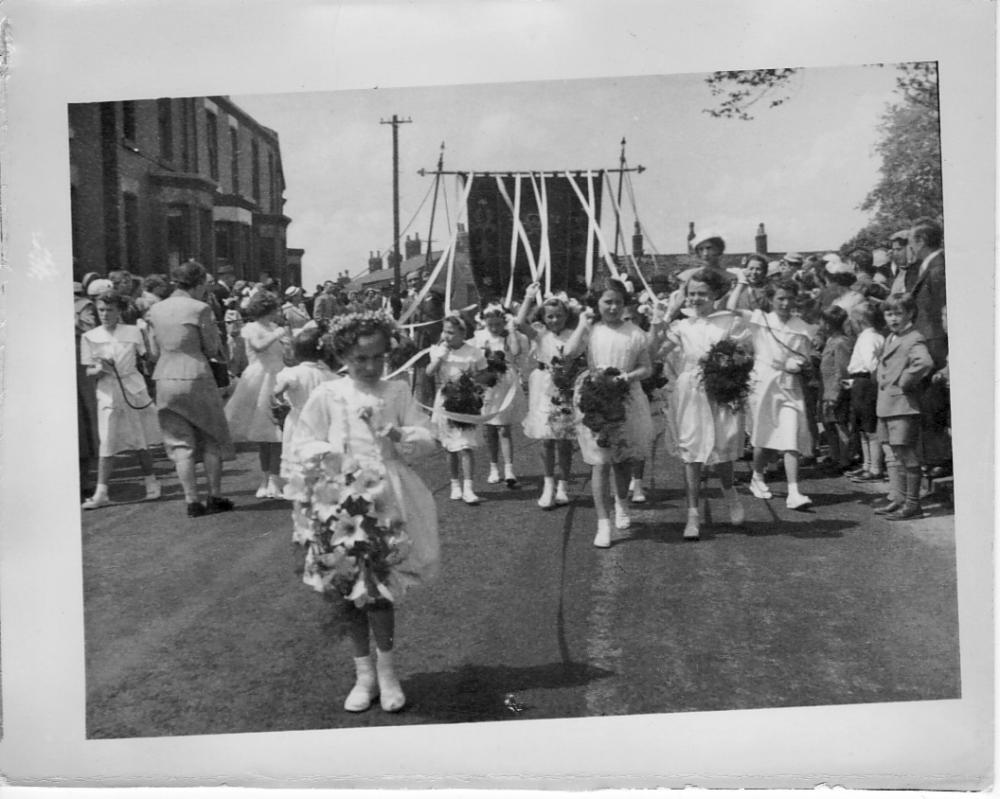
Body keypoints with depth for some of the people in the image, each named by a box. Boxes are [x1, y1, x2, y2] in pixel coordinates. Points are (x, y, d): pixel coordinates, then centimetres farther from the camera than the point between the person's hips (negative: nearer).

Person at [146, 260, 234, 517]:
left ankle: (192, 501, 6)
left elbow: (155, 352, 10)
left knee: (180, 443, 9)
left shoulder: (155, 311, 6)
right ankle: (215, 497, 14)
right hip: (196, 377, -4)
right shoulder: (200, 309, -9)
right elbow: (212, 349, -5)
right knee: (211, 439, 11)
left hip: (165, 379, 4)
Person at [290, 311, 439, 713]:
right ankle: (364, 674, 22)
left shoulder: (397, 392, 2)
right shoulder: (326, 397, -2)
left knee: (380, 589, -2)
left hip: (389, 503, 0)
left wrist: (402, 438, -18)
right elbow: (305, 449, 0)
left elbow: (427, 438, 1)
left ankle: (386, 672, 15)